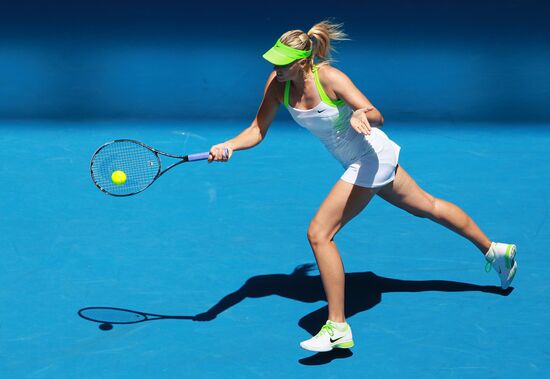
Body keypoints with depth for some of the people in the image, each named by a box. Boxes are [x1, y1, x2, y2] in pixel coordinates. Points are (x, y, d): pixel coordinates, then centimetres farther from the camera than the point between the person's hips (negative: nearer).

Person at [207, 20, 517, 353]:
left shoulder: (329, 78, -28)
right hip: (360, 162, 9)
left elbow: (377, 116, -34)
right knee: (428, 206, 26)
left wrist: (361, 114, -55)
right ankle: (494, 250, 47)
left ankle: (338, 328, -11)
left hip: (372, 156, -9)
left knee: (319, 233, -17)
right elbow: (258, 130, -7)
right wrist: (228, 146, -24)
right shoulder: (278, 83, -9)